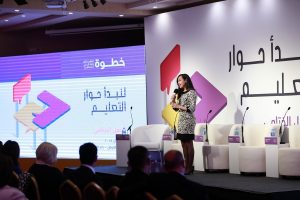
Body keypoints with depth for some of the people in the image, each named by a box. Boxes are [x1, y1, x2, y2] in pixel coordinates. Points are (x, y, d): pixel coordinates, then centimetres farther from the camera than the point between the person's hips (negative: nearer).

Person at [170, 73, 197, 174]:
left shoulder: (191, 92, -7)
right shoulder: (181, 93, 17)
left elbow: (192, 108, -15)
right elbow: (176, 108, 19)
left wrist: (179, 106, -14)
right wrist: (173, 101, 1)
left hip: (188, 121, -8)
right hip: (181, 121, 8)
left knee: (189, 144, -6)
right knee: (184, 144, 6)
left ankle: (190, 167, -3)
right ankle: (186, 166, 8)